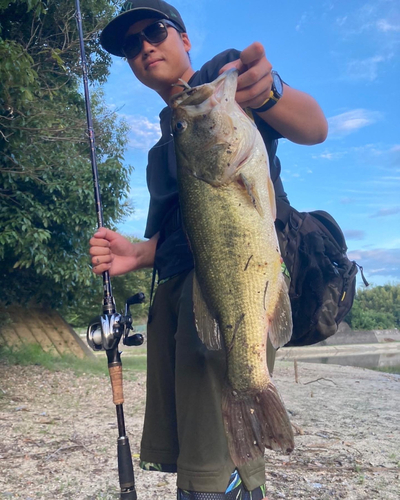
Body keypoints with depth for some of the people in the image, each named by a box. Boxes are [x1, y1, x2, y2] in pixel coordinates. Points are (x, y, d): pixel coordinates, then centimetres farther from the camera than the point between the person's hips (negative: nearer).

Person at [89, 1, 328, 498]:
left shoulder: (224, 70, 9)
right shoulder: (161, 146, 29)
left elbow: (314, 128, -8)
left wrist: (267, 94, -30)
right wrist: (138, 253, 6)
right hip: (175, 283, 8)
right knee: (176, 452, 9)